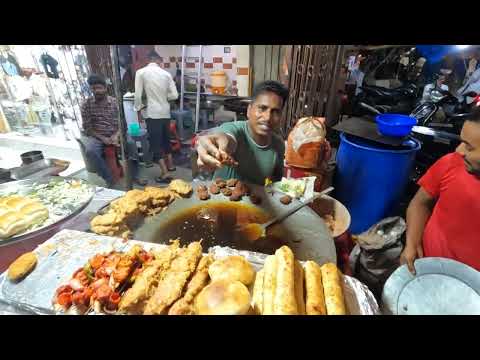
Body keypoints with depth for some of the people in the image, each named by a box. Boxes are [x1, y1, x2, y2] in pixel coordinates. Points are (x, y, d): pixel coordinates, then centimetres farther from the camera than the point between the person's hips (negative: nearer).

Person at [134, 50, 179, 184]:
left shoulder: (141, 72, -5)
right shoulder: (166, 73, 3)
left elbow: (138, 95, -7)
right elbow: (174, 95, 2)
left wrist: (138, 110, 6)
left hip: (153, 113, -4)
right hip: (165, 112, 4)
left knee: (155, 142, 1)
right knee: (166, 139, 20)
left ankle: (165, 174, -1)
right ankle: (170, 165, 32)